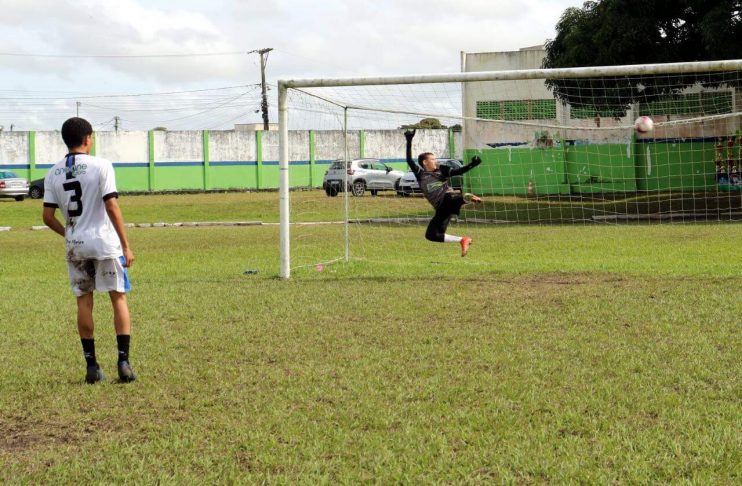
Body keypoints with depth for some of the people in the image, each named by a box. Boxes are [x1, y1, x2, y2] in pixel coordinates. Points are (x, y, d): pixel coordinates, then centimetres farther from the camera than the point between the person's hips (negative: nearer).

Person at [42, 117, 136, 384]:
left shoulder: (53, 173, 4)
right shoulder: (101, 166, -8)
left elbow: (48, 217, 2)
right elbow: (112, 207, -13)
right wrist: (126, 246, -9)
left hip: (75, 245, 3)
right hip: (104, 242, -3)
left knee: (84, 302, 10)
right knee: (119, 297, 5)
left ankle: (91, 366, 10)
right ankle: (123, 362, -1)